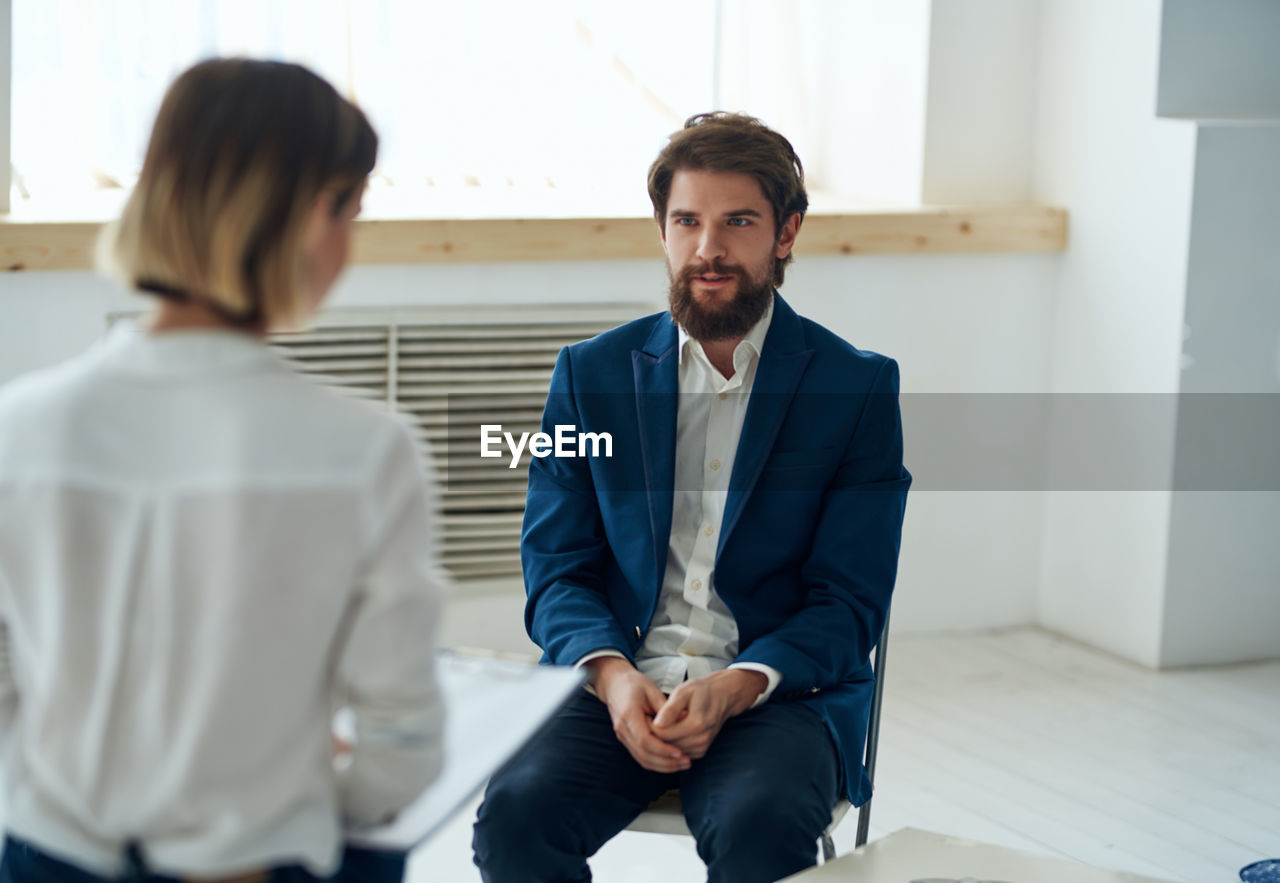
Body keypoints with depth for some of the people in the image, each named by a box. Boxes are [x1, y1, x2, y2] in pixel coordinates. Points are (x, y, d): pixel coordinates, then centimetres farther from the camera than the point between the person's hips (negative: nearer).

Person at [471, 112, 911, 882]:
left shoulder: (858, 387, 3)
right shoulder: (592, 374, 10)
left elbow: (850, 603, 0)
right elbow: (556, 568, 8)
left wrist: (736, 687, -18)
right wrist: (612, 674, -14)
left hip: (778, 694, -2)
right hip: (616, 684, 2)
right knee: (515, 810, -27)